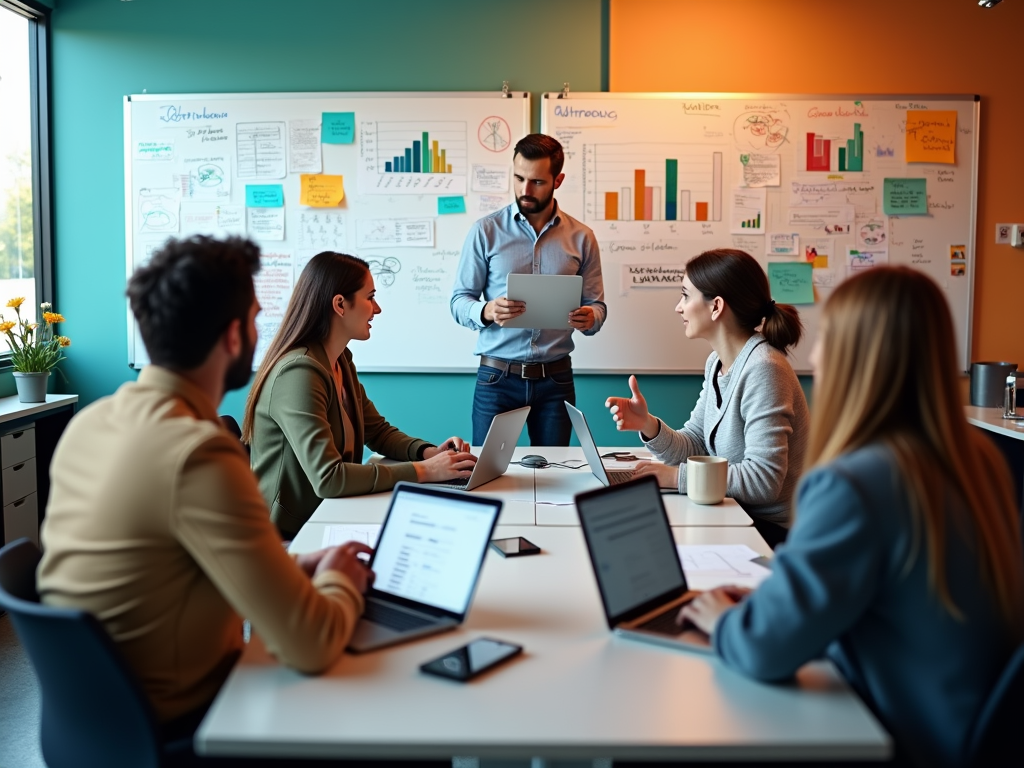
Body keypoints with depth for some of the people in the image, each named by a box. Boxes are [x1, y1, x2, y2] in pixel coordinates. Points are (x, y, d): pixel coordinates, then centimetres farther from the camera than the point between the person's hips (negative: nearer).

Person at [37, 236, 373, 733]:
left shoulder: (90, 421, -2)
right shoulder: (200, 456, -28)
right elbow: (310, 646, -26)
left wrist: (293, 568, 4)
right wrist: (339, 582, -6)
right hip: (172, 726, -7)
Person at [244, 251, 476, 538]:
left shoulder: (341, 362, 7)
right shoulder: (299, 372, -21)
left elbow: (378, 431, 16)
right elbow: (327, 478, -28)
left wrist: (429, 452, -3)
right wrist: (423, 471, -23)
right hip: (289, 536, -8)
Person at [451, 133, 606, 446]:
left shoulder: (582, 238, 4)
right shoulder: (485, 231, 0)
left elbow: (597, 306, 6)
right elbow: (459, 301, -1)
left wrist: (589, 317, -18)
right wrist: (486, 311, -22)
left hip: (555, 380, 2)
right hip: (497, 377, -1)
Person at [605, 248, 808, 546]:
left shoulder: (762, 368, -22)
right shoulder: (717, 362, 6)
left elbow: (764, 479, -27)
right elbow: (694, 447, 5)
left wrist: (677, 476, -22)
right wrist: (648, 426, -13)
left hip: (775, 531, -7)